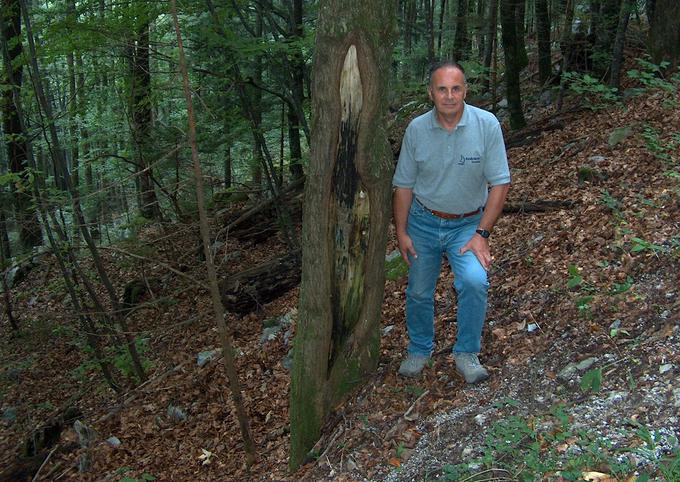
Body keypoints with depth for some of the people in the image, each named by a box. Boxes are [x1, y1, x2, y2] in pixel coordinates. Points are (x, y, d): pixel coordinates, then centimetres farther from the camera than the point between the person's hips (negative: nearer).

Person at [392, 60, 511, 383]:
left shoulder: (487, 125, -15)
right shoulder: (416, 129, -10)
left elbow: (499, 183, -11)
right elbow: (403, 185, 0)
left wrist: (482, 233, -16)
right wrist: (401, 232, -3)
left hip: (468, 224, -2)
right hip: (423, 222, 2)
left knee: (474, 281, -23)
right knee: (419, 292, 9)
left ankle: (466, 354, -2)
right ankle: (419, 350, 35)